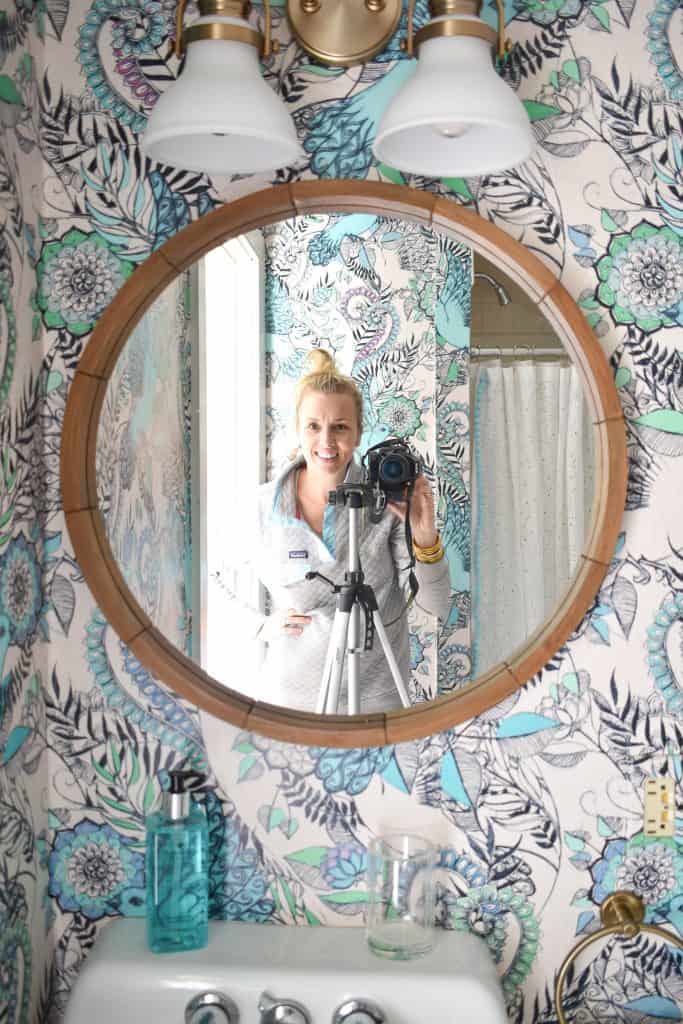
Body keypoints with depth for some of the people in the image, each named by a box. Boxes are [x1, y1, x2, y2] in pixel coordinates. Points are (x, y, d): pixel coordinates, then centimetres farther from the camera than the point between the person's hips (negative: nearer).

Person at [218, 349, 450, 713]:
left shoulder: (387, 498, -10)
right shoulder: (264, 504, -7)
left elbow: (436, 607, -12)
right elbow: (233, 590, 7)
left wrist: (425, 540, -28)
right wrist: (264, 625, -10)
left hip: (376, 696, 0)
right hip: (288, 694, 1)